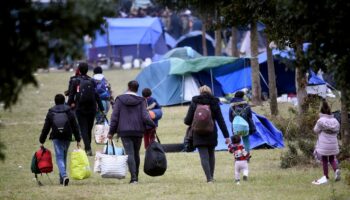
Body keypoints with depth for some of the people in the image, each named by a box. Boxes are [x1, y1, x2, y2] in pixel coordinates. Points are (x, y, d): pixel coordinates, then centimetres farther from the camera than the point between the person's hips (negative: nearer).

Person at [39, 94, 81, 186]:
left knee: (59, 158, -6)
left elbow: (46, 128, 4)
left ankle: (64, 175, -28)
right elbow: (75, 127, 4)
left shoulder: (51, 113, 2)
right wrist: (78, 140, 8)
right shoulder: (69, 112, 4)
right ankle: (62, 178, 21)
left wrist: (42, 141, 10)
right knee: (64, 157, 15)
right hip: (67, 138, 2)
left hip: (56, 138, -2)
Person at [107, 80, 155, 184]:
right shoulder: (141, 101, -1)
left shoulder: (120, 99, -1)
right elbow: (145, 117, -8)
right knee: (136, 153, 15)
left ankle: (133, 177, -20)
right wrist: (153, 125, 7)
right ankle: (136, 176, 23)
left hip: (124, 131, -2)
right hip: (138, 131, 2)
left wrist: (111, 132, 2)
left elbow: (114, 117, -2)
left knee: (130, 154, -6)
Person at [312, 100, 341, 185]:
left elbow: (316, 130, -4)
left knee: (325, 160, 8)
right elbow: (337, 131, 7)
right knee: (332, 159, 18)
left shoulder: (321, 121, -14)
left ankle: (326, 177, 12)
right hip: (333, 144, 4)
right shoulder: (335, 121, -1)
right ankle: (336, 170, -8)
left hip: (324, 144, -4)